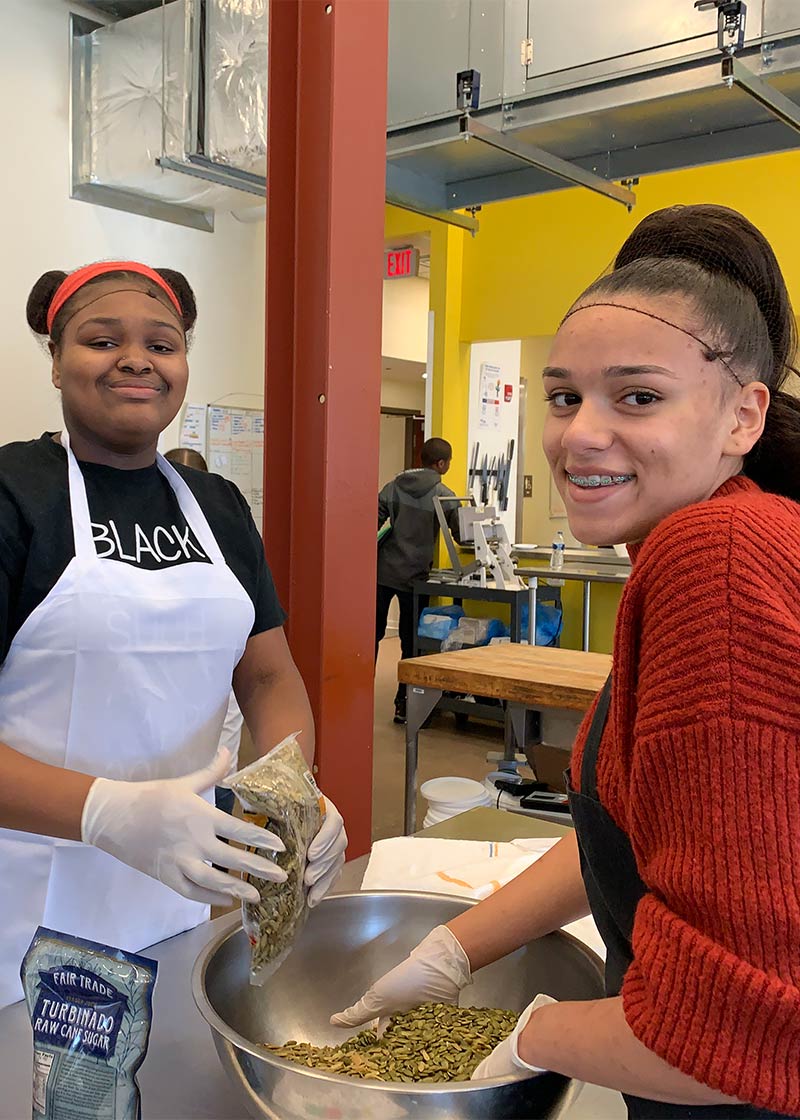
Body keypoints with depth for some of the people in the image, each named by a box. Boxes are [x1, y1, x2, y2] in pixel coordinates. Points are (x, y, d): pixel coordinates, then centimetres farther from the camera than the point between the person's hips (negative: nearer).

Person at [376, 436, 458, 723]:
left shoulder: (393, 486, 6)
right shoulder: (444, 496, -5)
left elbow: (373, 521, -1)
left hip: (382, 571, 3)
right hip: (415, 576, -3)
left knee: (372, 635, 11)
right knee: (411, 643, 7)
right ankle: (403, 705, 10)